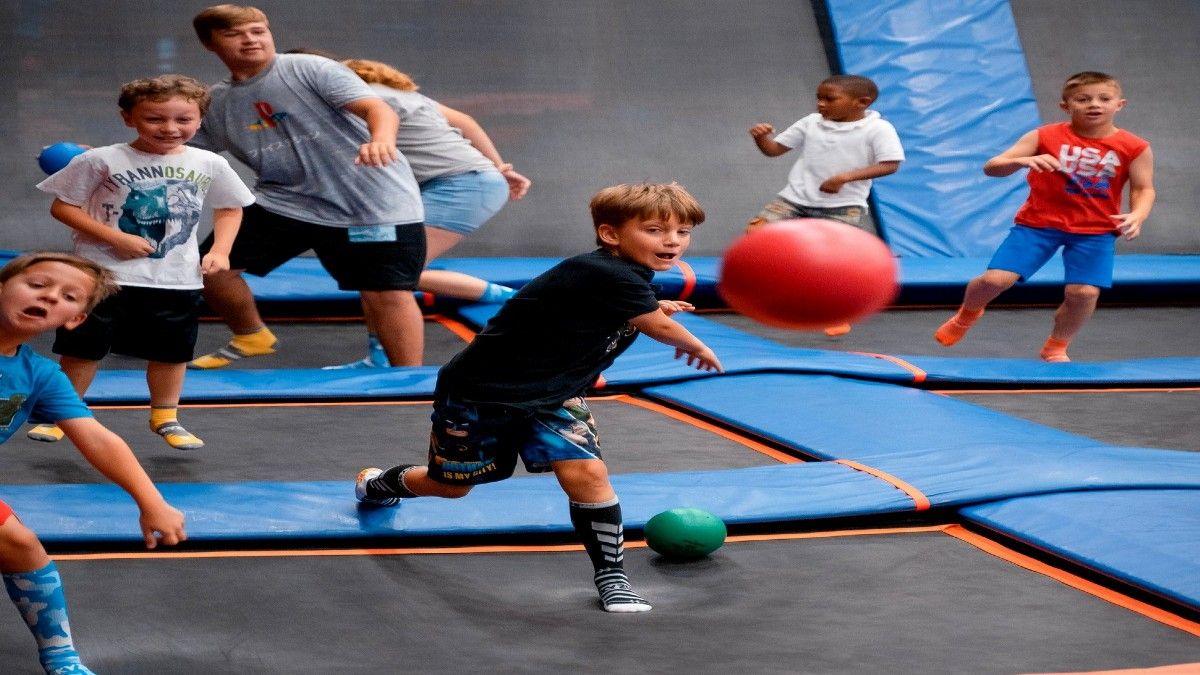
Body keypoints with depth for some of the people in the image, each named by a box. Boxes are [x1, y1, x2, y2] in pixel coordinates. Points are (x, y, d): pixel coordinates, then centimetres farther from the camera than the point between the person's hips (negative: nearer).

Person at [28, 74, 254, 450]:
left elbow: (230, 208, 15)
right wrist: (116, 238, -17)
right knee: (84, 347, 4)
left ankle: (165, 418, 28)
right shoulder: (101, 161, -10)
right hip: (104, 275, -2)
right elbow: (63, 206, -8)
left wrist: (220, 251, -1)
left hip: (177, 278, 3)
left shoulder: (210, 165, 0)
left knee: (171, 350, 11)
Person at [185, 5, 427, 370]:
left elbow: (378, 108, -23)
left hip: (374, 202, -5)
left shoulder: (311, 69, -10)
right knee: (211, 266, 1)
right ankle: (250, 336, 27)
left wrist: (381, 140, -46)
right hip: (284, 201, 5)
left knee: (388, 294, -8)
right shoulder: (215, 103, 7)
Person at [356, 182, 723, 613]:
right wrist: (697, 348, -2)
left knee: (585, 471, -18)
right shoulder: (604, 275, -32)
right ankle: (381, 484, 47)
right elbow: (659, 327, -22)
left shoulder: (625, 276, -3)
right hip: (480, 394, -7)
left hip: (550, 398, 7)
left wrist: (650, 313, 2)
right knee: (451, 484, 16)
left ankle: (610, 575, -4)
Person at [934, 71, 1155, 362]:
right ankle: (966, 316, 24)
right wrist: (1022, 160, -33)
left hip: (1096, 231, 1)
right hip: (1038, 222, -1)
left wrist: (1136, 216, -22)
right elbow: (991, 167, -11)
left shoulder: (1135, 148, -7)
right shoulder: (1045, 137, -9)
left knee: (1084, 292, -12)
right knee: (995, 279, -11)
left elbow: (1144, 189, 0)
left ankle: (1056, 348, 18)